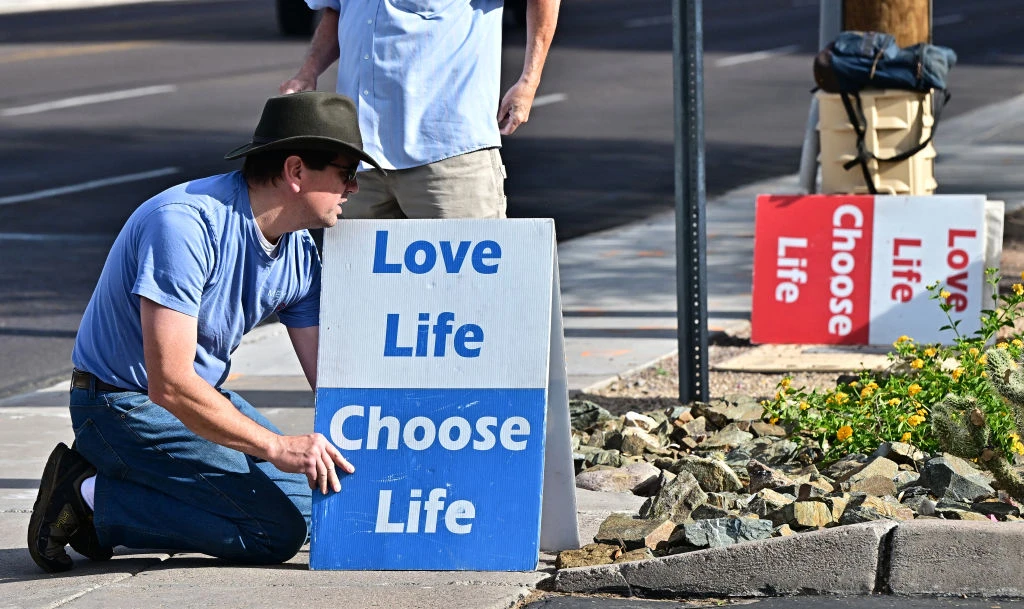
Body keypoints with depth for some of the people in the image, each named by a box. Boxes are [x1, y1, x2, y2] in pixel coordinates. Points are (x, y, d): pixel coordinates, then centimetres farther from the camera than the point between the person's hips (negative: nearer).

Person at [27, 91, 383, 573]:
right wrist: (276, 447, -30)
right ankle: (91, 498, -8)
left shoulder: (299, 251, 0)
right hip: (125, 404, -9)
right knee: (278, 529, -17)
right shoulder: (186, 222, -27)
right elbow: (170, 383, -31)